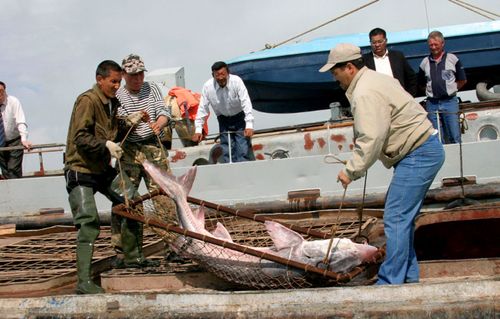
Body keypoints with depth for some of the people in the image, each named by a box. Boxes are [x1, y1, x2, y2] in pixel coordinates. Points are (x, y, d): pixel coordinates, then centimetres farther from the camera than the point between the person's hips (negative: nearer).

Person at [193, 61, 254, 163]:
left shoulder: (236, 81, -23)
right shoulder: (207, 86, -16)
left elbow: (246, 103, -25)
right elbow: (202, 108, -9)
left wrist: (249, 125, -33)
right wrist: (198, 130, -13)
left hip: (240, 117, -2)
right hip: (223, 120, 2)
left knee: (243, 150, -11)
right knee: (226, 151, 1)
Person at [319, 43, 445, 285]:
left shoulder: (365, 93, -17)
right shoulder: (374, 79, 17)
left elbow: (371, 139, -24)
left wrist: (351, 171, -15)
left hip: (417, 154, -11)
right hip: (424, 150, 11)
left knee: (395, 219, -10)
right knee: (403, 217, 17)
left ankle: (391, 283, -7)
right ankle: (408, 276, 24)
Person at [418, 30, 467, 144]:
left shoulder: (452, 59, 3)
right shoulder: (425, 62, 8)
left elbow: (463, 81, 8)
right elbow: (421, 84, 17)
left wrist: (451, 89, 3)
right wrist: (432, 90, 8)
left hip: (450, 102, -2)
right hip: (432, 104, 2)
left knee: (454, 137, -3)